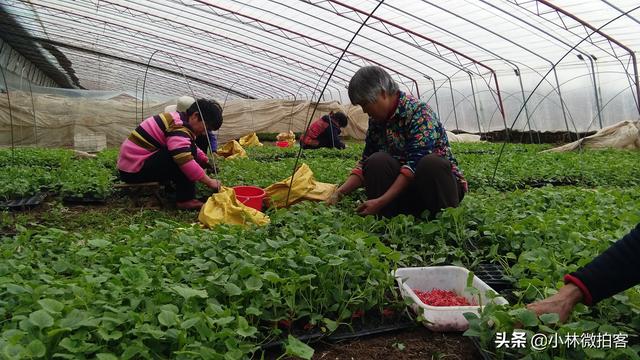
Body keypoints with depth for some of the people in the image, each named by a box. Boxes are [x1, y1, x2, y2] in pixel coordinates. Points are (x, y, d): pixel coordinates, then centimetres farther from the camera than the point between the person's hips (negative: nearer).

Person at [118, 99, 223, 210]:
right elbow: (185, 161, -34)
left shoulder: (177, 119, 11)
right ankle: (185, 199, -18)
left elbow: (191, 150, 23)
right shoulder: (178, 126, -21)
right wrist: (209, 182, -25)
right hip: (135, 171, -10)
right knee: (189, 149, -21)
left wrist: (206, 162, 10)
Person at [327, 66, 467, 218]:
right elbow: (365, 163, 6)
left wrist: (381, 202, -32)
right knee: (377, 161, -22)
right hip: (404, 185, 5)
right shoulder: (376, 121, 5)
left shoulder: (418, 111, -16)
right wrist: (340, 192, -9)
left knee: (430, 163, -36)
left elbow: (416, 163, -26)